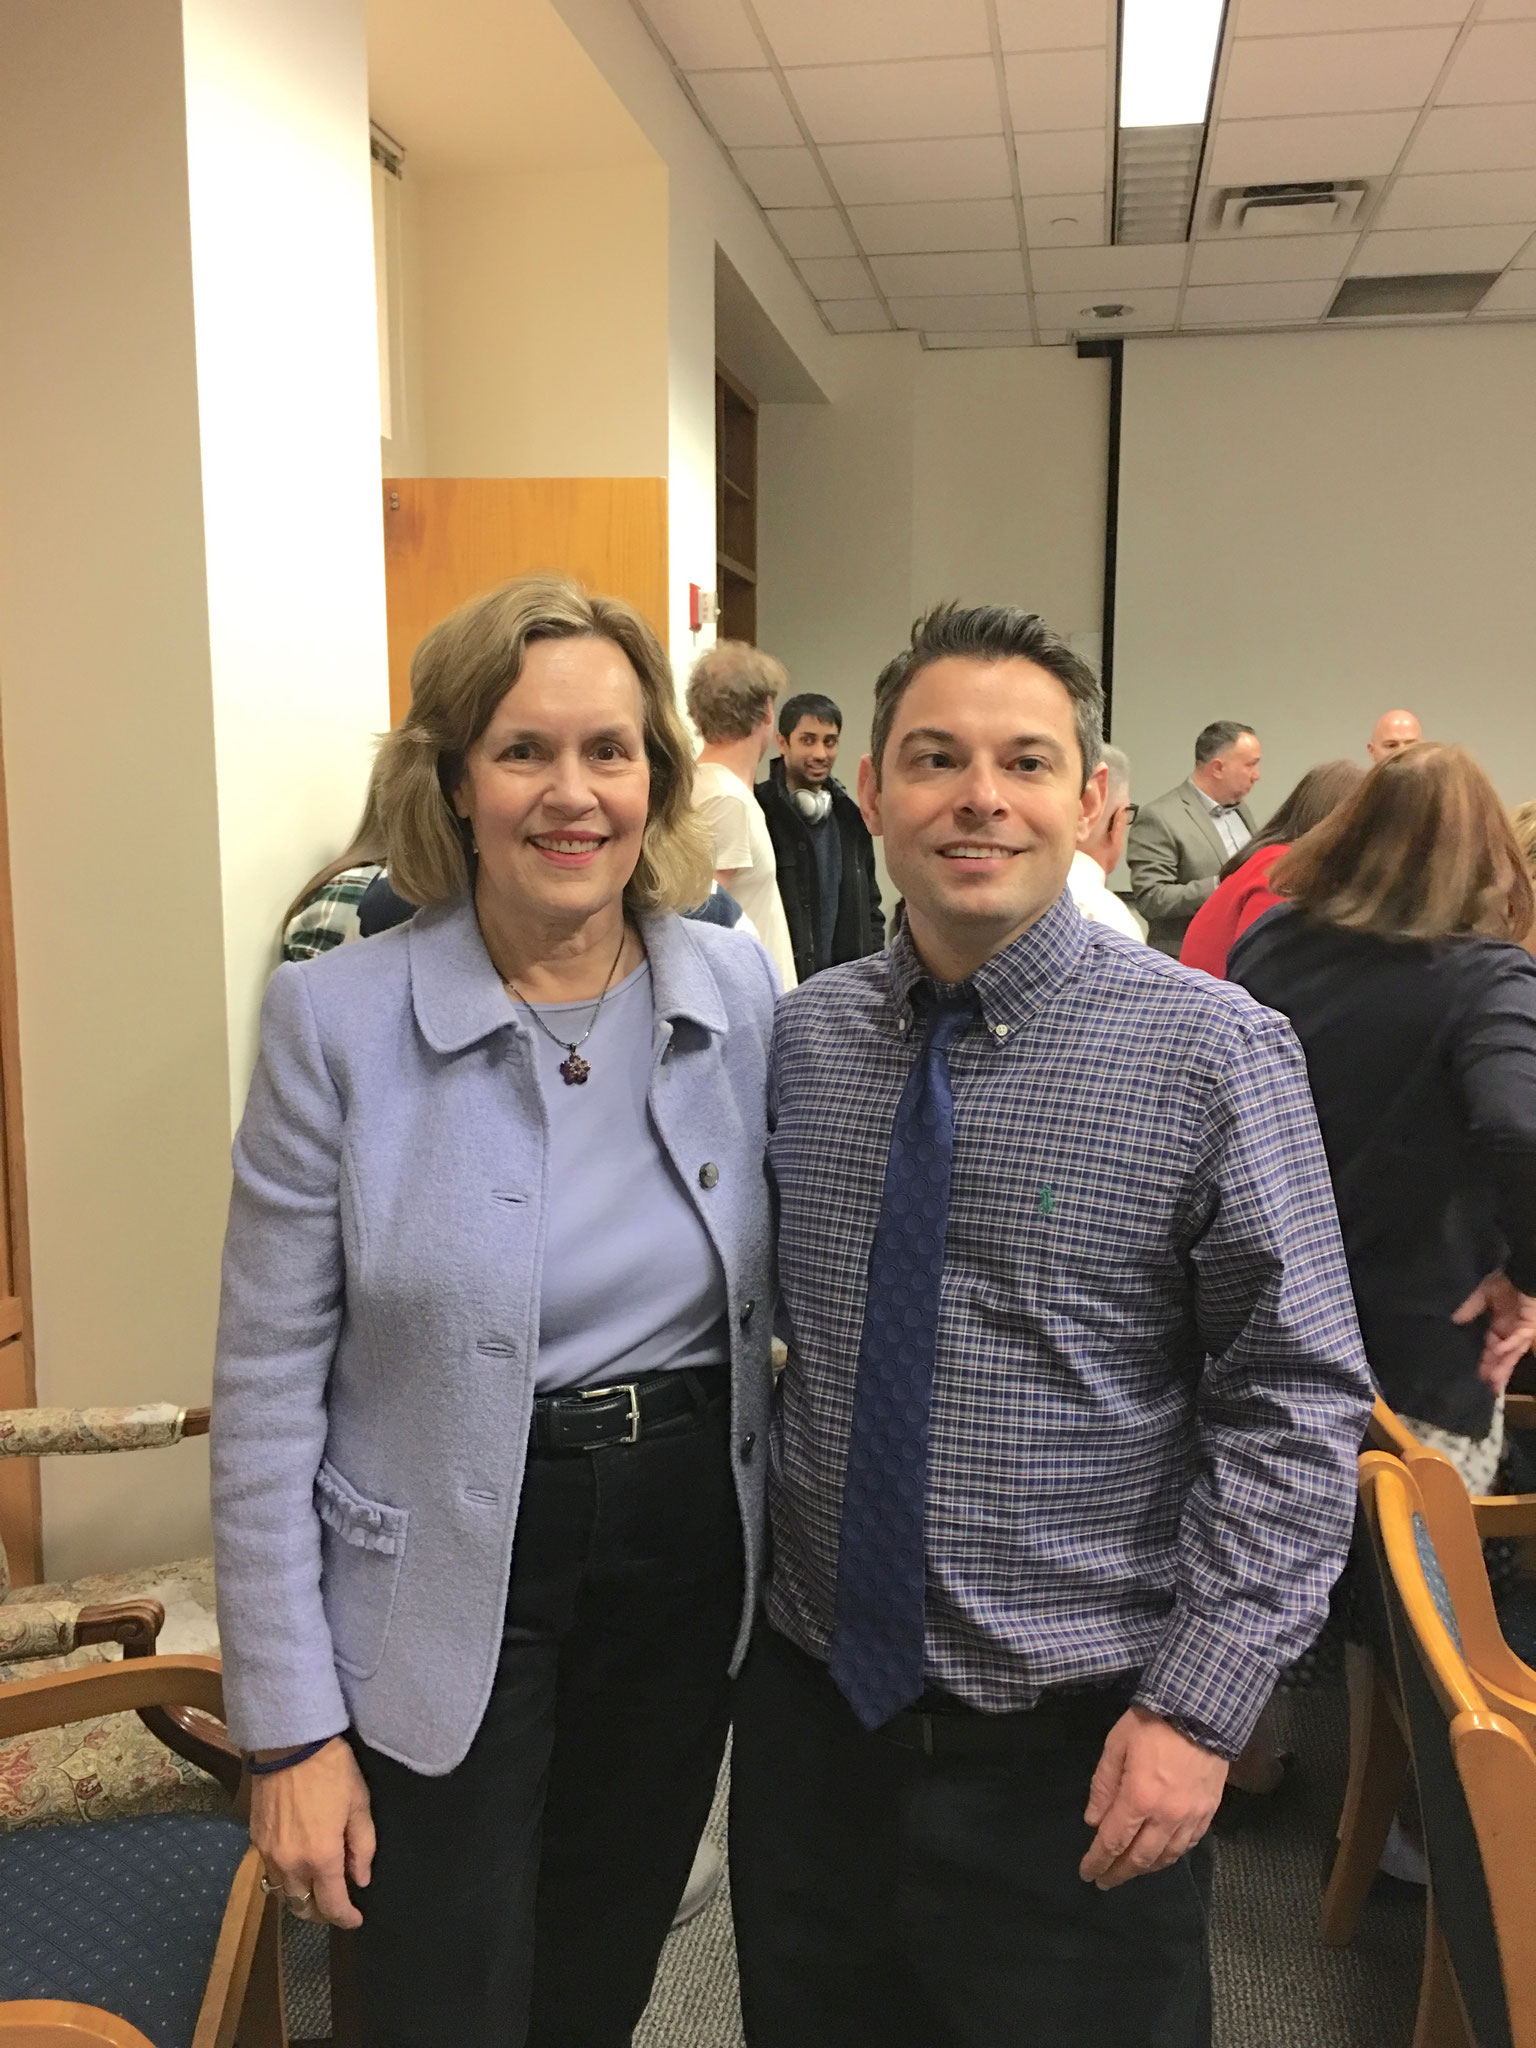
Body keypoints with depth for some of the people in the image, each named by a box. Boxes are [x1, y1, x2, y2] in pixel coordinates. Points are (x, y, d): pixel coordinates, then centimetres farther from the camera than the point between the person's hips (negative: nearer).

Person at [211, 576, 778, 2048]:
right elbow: (267, 1392, -10)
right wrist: (291, 1722, -9)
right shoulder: (338, 1019, -14)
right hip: (446, 1597, -3)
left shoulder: (741, 989, -4)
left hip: (685, 1555, 4)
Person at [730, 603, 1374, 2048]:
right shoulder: (797, 1036, -2)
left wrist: (1202, 1705, -15)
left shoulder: (1213, 1053, -13)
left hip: (1077, 1746, -3)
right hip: (812, 1707, 4)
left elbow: (1296, 1403, -12)